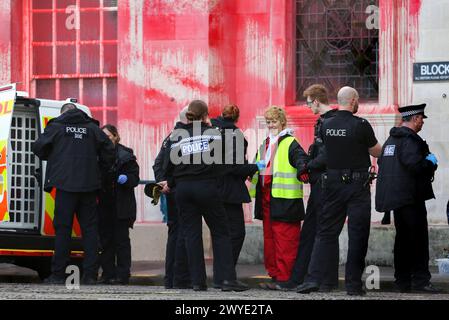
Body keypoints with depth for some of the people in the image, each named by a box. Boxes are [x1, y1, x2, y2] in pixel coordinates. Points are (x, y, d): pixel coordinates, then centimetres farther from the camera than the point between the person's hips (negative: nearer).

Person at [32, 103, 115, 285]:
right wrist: (101, 169, 20)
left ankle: (58, 274, 0)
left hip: (65, 183, -2)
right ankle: (90, 274, 1)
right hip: (89, 185, 2)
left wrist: (51, 158, 23)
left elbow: (38, 148, 4)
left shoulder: (56, 126, 3)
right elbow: (108, 149, 7)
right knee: (89, 228, 5)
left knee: (62, 228, 1)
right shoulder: (92, 127, 10)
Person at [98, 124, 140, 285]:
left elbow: (135, 178, -4)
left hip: (121, 205, -4)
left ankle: (122, 275, 0)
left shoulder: (125, 156, -3)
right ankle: (108, 273, 11)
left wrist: (126, 179, -23)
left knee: (121, 240, -2)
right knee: (105, 240, 6)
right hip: (104, 204, 5)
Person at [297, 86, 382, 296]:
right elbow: (377, 152, 1)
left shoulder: (325, 125, 2)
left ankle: (313, 278, 0)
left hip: (333, 183, 4)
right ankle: (353, 284, 3)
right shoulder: (361, 126, -12)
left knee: (326, 232, 9)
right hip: (357, 184, -4)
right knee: (357, 235, 2)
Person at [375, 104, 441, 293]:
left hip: (394, 197, 9)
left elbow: (381, 162, 22)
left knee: (402, 239, 13)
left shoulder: (391, 139, 15)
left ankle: (402, 281, 15)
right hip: (411, 197, -9)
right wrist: (431, 163, -7)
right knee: (418, 239, -7)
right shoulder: (410, 139, -15)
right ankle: (420, 280, -10)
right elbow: (414, 164, -26)